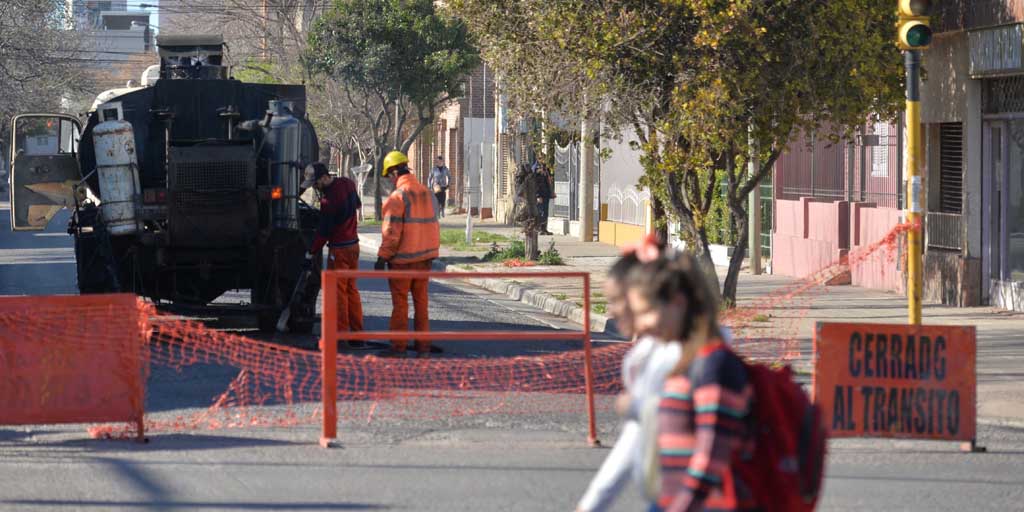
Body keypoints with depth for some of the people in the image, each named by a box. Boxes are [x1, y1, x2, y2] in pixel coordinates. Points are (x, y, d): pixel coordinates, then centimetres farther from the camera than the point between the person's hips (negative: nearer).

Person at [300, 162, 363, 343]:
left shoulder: (329, 199, -23)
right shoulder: (347, 183, 2)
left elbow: (324, 231, -19)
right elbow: (357, 204, 21)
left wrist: (310, 254, -12)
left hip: (339, 248, -9)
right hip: (354, 244, 9)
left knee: (338, 291, -3)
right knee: (351, 289, 14)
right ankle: (358, 334, 16)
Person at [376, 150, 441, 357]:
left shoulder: (398, 197, -15)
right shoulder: (428, 194, 7)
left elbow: (392, 232, -16)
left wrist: (382, 257, -9)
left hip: (402, 259, -6)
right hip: (424, 258, 6)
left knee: (400, 303, 1)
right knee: (421, 301, 12)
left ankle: (398, 347, 3)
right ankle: (423, 346, 14)